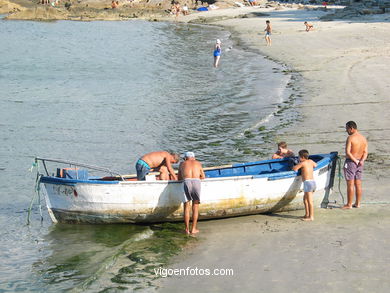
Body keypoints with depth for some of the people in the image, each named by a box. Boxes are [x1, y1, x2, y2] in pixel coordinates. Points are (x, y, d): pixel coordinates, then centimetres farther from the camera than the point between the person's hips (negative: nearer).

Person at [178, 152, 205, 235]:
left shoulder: (182, 163, 27)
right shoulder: (198, 163, 28)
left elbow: (179, 178, 32)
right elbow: (203, 177, 35)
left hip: (186, 181, 0)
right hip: (196, 181, 0)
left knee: (186, 206, 10)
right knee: (195, 206, 11)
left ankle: (187, 229, 11)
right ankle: (193, 229, 10)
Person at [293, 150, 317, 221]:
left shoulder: (303, 163, -6)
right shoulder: (310, 161, 15)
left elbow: (294, 169, -7)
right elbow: (315, 165, 36)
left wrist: (293, 167, 17)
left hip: (308, 182, -9)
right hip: (313, 181, 9)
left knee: (309, 201, -8)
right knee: (305, 199, 20)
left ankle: (311, 217, -9)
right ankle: (307, 214, 25)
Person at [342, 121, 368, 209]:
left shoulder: (350, 138, -14)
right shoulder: (363, 138, 8)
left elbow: (347, 152, -20)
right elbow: (365, 152, 2)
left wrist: (355, 161, -14)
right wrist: (362, 160, -11)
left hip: (350, 162, -7)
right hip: (360, 163, 7)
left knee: (350, 184, -4)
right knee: (358, 184, 11)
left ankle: (349, 204, -2)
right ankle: (357, 203, 16)